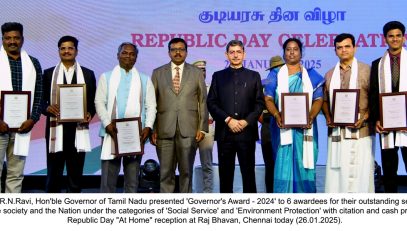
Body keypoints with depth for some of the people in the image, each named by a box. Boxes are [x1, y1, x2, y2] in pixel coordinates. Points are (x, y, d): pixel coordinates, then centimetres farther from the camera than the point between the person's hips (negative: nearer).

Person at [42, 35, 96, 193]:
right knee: (53, 174, 3)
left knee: (76, 174, 5)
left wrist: (89, 114, -8)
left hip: (78, 130, 1)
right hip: (56, 130, 0)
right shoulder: (49, 73, 10)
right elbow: (41, 100, 8)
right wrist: (48, 108, -13)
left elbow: (93, 101, 11)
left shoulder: (88, 74, 11)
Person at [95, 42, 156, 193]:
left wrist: (148, 126, -8)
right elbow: (99, 102, 2)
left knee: (133, 178, 6)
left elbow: (151, 105, 7)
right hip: (112, 133, -1)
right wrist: (107, 124, -12)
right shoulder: (106, 77, 11)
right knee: (108, 176, -1)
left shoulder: (145, 80, 14)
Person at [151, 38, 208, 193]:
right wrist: (152, 129, 0)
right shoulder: (158, 73, 9)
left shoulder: (197, 73, 9)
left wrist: (202, 128, -1)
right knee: (166, 172, 3)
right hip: (164, 130, 0)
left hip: (188, 130, 0)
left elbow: (203, 102, 7)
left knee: (186, 171, 5)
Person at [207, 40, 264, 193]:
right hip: (224, 132, 1)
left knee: (248, 172, 2)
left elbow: (260, 103, 5)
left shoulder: (254, 76, 10)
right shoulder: (218, 76, 11)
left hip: (247, 131, 0)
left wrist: (246, 121, -9)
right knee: (225, 172, 4)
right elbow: (211, 103, 3)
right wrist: (228, 120, -9)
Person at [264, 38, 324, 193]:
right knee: (283, 164, -4)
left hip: (305, 127, 1)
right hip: (283, 126, 0)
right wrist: (276, 115, -18)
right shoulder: (276, 75, 11)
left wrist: (311, 117, -15)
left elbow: (318, 99, 4)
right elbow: (268, 99, 2)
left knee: (304, 165, 1)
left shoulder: (311, 75, 12)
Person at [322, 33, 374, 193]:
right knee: (336, 171, 3)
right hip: (336, 132, 4)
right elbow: (325, 100, 20)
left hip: (359, 131, -3)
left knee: (360, 172, -5)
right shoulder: (330, 75, 17)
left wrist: (364, 118, -13)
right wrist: (328, 118, 2)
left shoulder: (366, 71, 3)